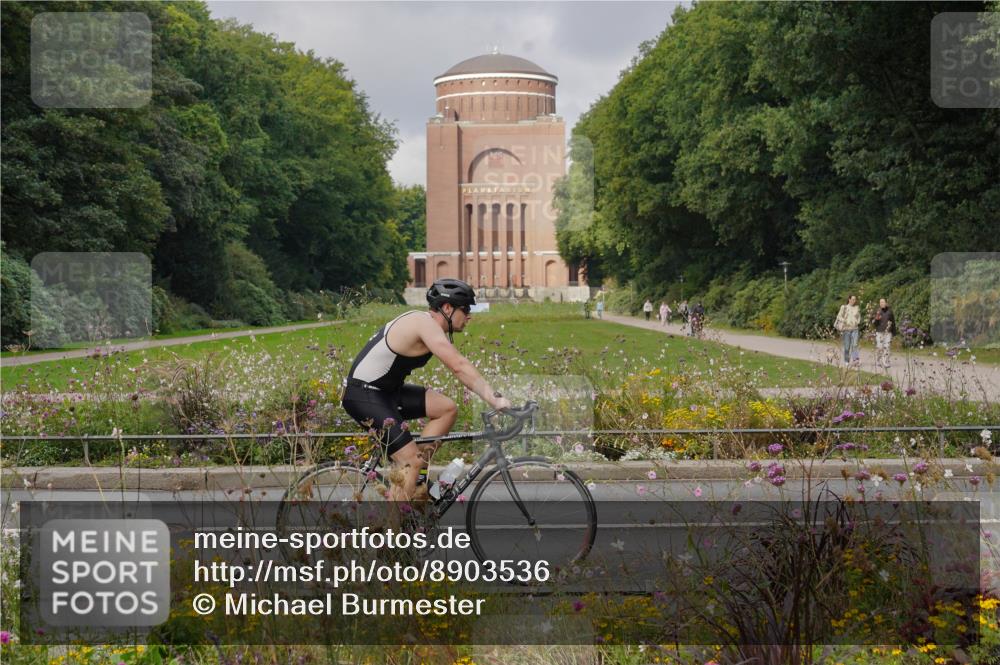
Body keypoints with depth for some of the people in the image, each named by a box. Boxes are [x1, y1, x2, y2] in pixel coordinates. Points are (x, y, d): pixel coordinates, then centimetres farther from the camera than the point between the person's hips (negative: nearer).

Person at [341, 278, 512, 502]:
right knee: (410, 462, -14)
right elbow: (459, 367, -28)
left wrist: (494, 398, 1)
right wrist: (495, 399, -29)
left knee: (447, 408, 2)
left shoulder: (430, 326, 11)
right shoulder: (425, 324, -19)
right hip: (363, 396, -10)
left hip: (386, 391, 10)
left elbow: (460, 368, 10)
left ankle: (407, 474, 6)